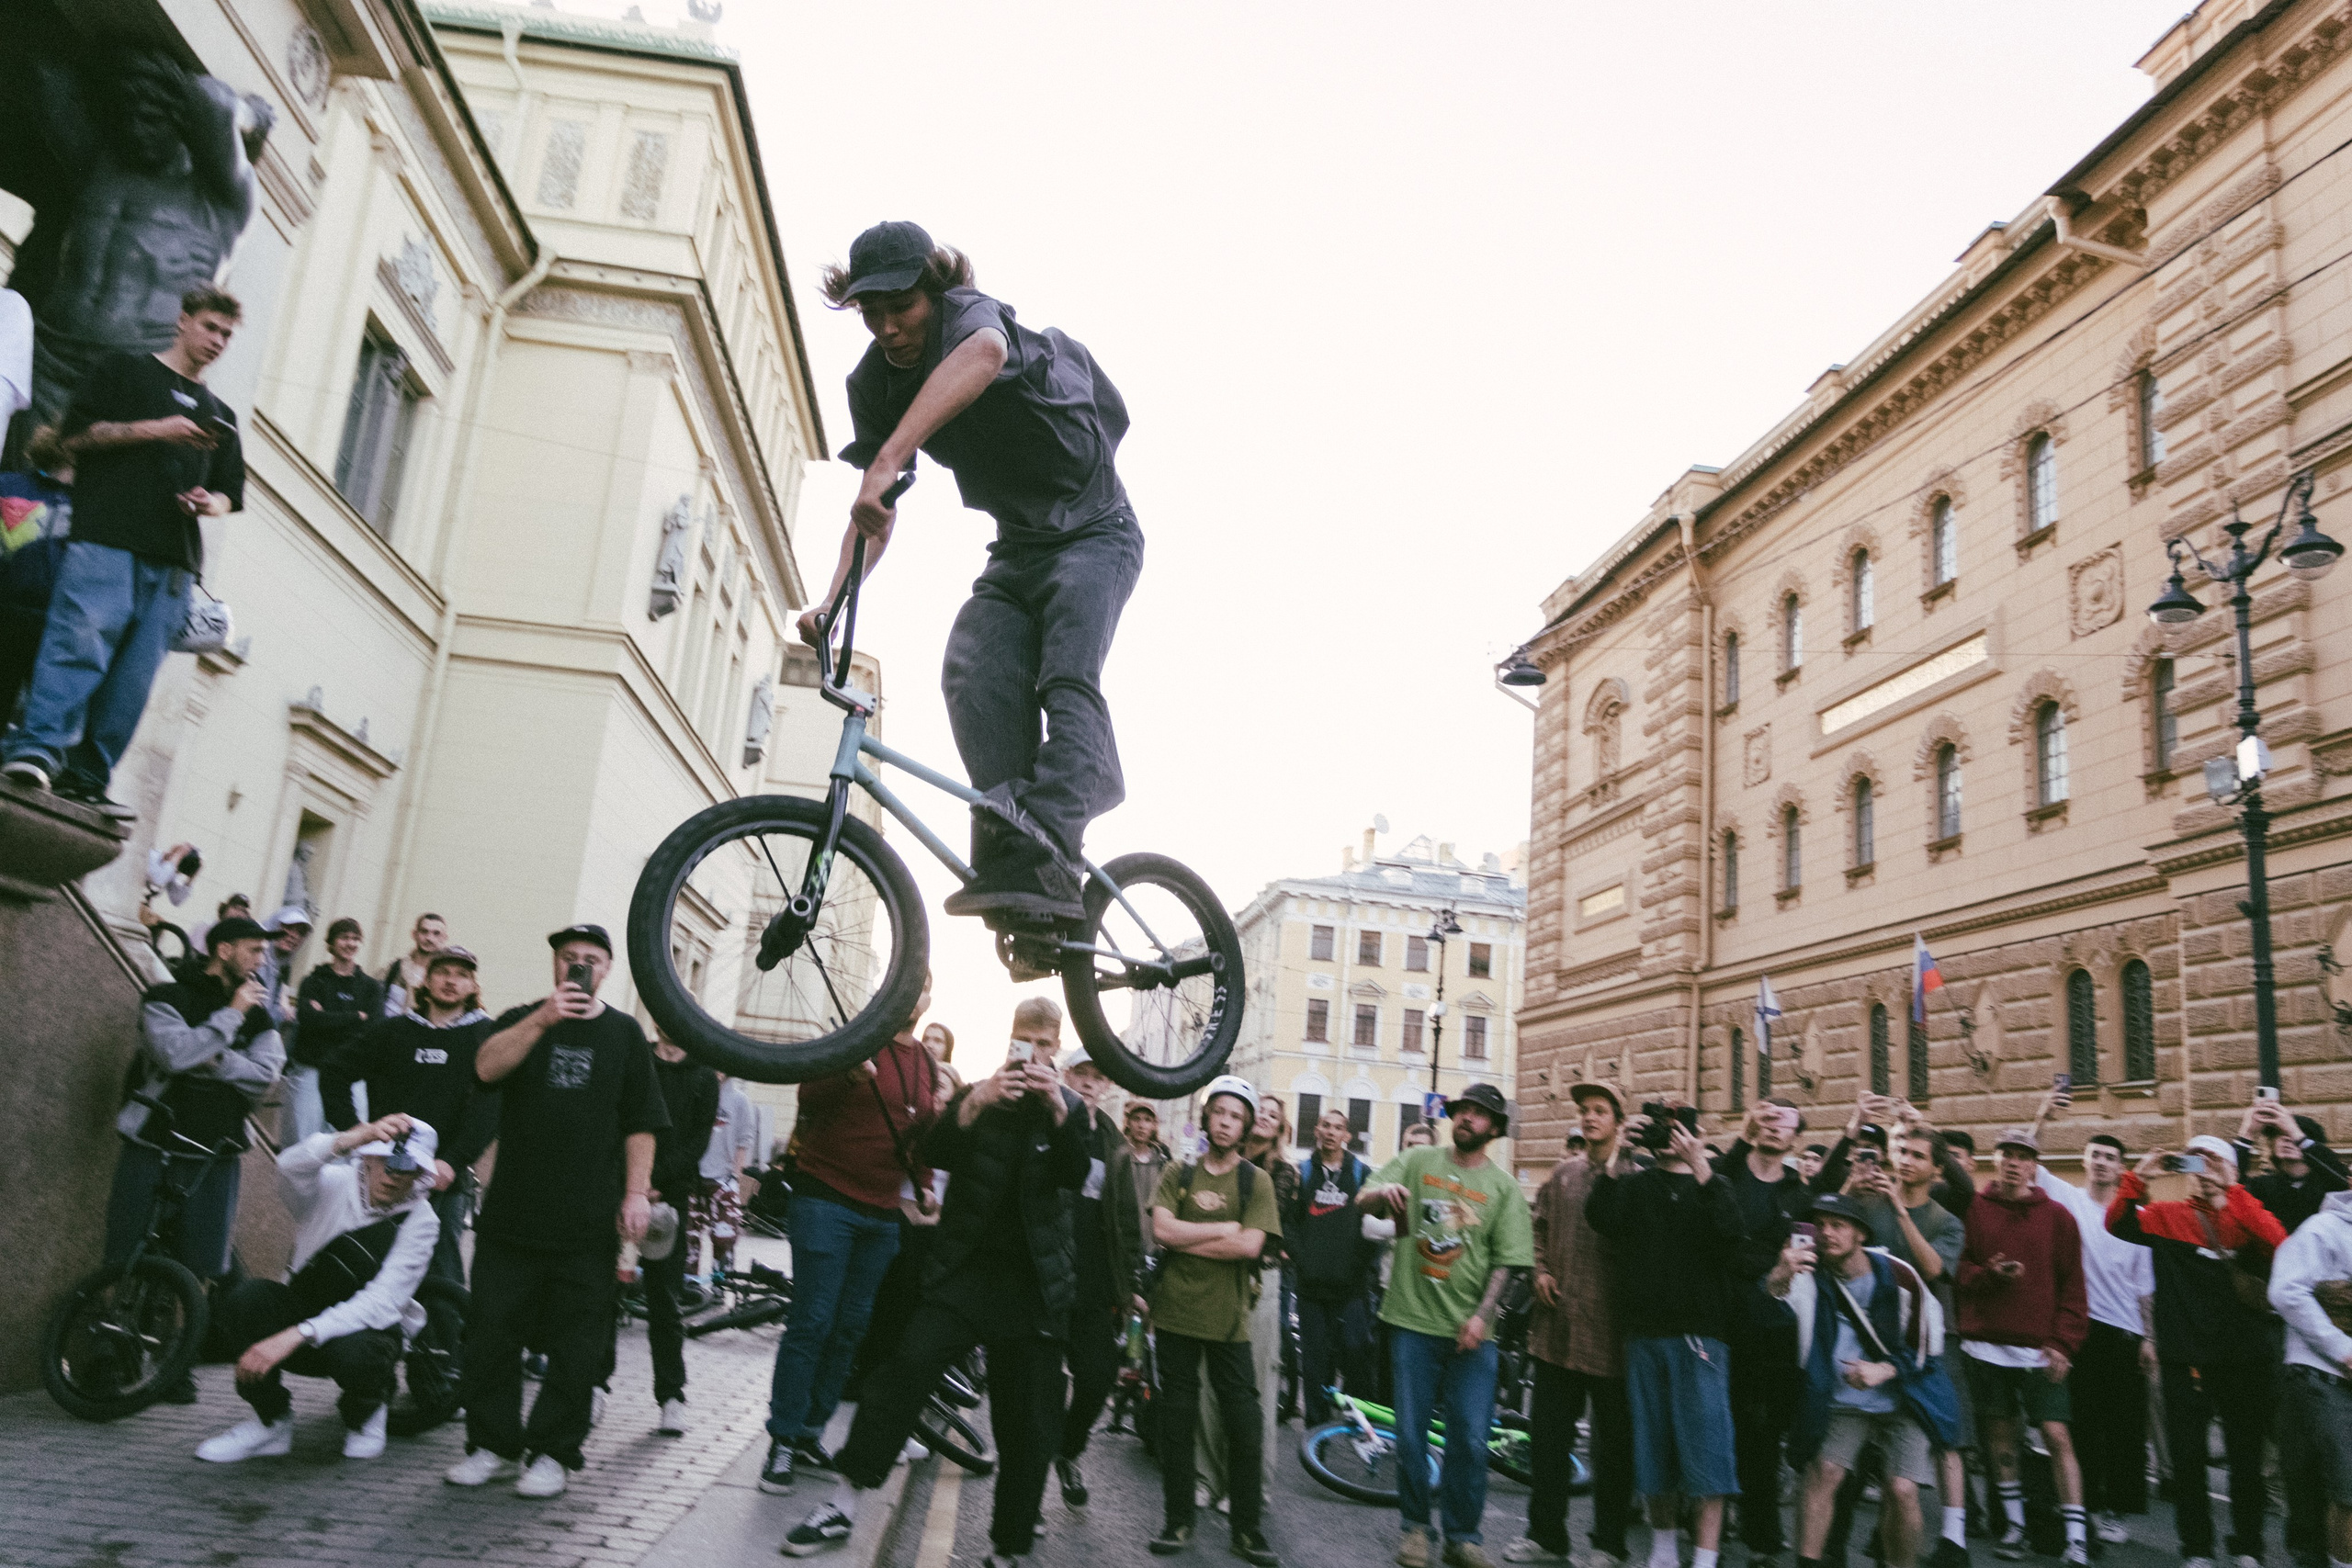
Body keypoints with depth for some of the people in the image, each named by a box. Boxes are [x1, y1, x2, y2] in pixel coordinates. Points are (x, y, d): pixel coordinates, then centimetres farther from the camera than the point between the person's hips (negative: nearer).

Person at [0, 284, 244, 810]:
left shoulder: (220, 417, 29)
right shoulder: (124, 370, 15)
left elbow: (231, 491, 27)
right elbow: (76, 433, 2)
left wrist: (211, 504, 4)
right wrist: (156, 429, -7)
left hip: (174, 560, 4)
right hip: (107, 536, -4)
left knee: (137, 671, -5)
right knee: (81, 640, -19)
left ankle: (87, 776, -5)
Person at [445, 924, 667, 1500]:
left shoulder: (624, 1033, 9)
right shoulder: (523, 1020, 10)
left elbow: (640, 1123, 6)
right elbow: (487, 1068, -11)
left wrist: (637, 1192, -2)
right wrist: (542, 1020, -23)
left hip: (587, 1218, -1)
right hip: (513, 1210, 1)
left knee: (575, 1341, 2)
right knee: (493, 1329, 4)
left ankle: (552, 1454, 11)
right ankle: (493, 1444, 18)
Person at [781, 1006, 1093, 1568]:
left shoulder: (1069, 1107, 9)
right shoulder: (976, 1094, 8)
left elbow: (1076, 1176, -8)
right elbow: (932, 1153, -7)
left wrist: (1059, 1111, -25)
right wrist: (974, 1102, -24)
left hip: (1035, 1281, 1)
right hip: (966, 1267, 0)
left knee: (1027, 1423, 2)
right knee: (908, 1364, -20)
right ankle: (844, 1502, -11)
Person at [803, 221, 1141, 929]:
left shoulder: (970, 312, -21)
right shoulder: (873, 384, -2)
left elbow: (982, 353, -48)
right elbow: (877, 512, 2)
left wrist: (887, 460, -61)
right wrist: (833, 600, -14)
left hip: (1094, 532, -5)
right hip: (1018, 550, 5)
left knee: (1066, 679, -26)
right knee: (975, 676, -21)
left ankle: (1048, 857, -37)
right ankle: (1015, 867, -28)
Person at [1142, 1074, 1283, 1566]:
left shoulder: (1256, 1181, 2)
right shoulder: (1178, 1174, 6)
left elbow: (1250, 1245, -11)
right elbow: (1162, 1230, -9)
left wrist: (1187, 1241, -10)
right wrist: (1223, 1228, -10)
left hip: (1228, 1318, -1)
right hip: (1175, 1311, 1)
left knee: (1244, 1424, 0)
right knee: (1177, 1419, 7)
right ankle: (1177, 1522, 21)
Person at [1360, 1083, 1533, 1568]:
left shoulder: (1504, 1186, 3)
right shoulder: (1417, 1162, 4)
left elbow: (1505, 1261, 0)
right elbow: (1362, 1201, -3)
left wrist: (1482, 1315, -13)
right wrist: (1382, 1190, -27)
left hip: (1470, 1329, 0)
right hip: (1414, 1319, 0)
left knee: (1469, 1439, 1)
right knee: (1410, 1433, 7)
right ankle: (1415, 1525, 25)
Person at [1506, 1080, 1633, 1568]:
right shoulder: (1563, 1174, 9)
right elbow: (1540, 1227, 18)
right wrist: (1540, 1270, 5)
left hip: (1609, 1330, -5)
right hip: (1558, 1325, 5)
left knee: (1614, 1441, 9)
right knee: (1548, 1435, 12)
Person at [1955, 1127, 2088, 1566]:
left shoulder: (2057, 1216, 2)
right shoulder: (1974, 1210, 3)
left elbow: (2072, 1287, 2)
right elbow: (1958, 1274, 4)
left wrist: (2062, 1343, -6)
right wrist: (1989, 1274, -16)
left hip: (2041, 1351, -1)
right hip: (1986, 1346, 1)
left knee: (2057, 1435, -6)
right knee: (2000, 1435, 10)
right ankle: (2014, 1525, 23)